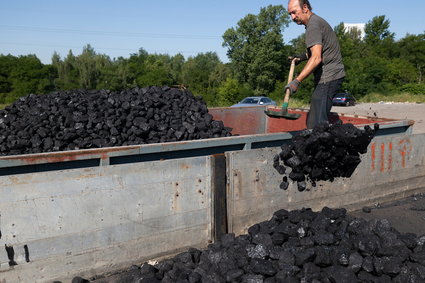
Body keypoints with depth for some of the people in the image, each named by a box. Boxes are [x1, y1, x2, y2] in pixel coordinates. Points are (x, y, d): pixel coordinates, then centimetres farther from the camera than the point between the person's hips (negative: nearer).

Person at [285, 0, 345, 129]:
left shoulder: (313, 25, -13)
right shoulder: (317, 21, 21)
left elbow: (316, 58, -26)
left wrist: (296, 81, -32)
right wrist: (303, 56, 19)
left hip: (328, 77, -11)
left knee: (316, 123, -17)